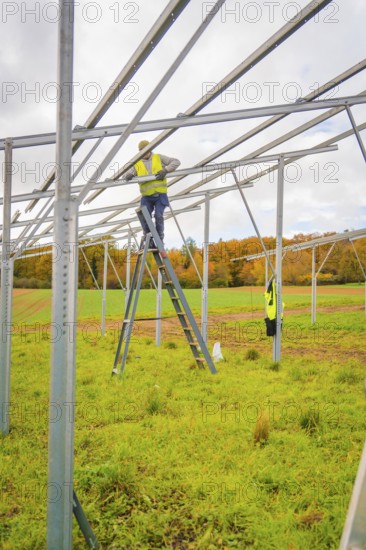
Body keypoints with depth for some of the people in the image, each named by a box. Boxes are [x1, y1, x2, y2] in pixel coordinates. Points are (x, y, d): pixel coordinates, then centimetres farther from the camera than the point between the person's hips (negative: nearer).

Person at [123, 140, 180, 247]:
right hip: (147, 196, 2)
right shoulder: (136, 164, 10)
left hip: (160, 195, -1)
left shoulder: (159, 158, 9)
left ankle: (159, 240, -4)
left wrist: (165, 170, -12)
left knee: (159, 216, -18)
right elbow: (125, 176, 3)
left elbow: (176, 162, 4)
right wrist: (129, 176, -23)